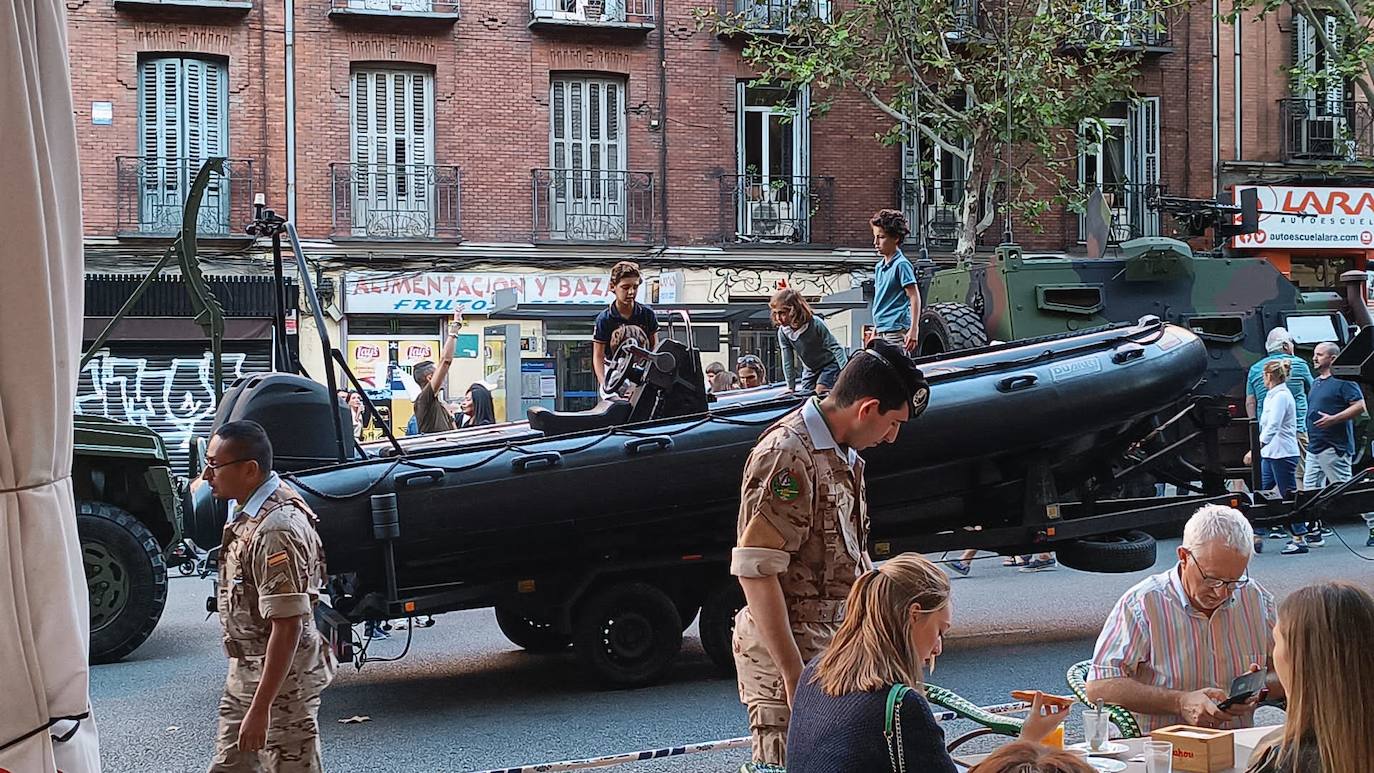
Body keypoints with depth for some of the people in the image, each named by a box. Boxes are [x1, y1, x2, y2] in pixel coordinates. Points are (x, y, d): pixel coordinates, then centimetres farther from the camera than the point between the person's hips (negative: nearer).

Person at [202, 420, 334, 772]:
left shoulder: (276, 532, -27)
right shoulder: (247, 511, 5)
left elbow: (288, 627, -28)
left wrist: (260, 709, -28)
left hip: (280, 680, -10)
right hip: (245, 673, 10)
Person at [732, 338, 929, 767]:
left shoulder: (845, 455, 14)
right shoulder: (787, 454, -17)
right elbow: (755, 571, -22)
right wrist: (793, 674, -23)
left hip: (837, 646, 9)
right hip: (789, 652, -9)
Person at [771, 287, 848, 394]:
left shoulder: (816, 324, -29)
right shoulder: (783, 331, -15)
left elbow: (835, 347, -26)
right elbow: (787, 361, -10)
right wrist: (790, 388, -8)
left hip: (829, 365, -5)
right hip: (809, 370, 5)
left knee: (820, 392, -23)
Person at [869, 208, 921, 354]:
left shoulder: (901, 265, -10)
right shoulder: (879, 267, 15)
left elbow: (915, 297, -13)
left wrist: (913, 330, -20)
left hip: (896, 331, -9)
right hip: (881, 332, 9)